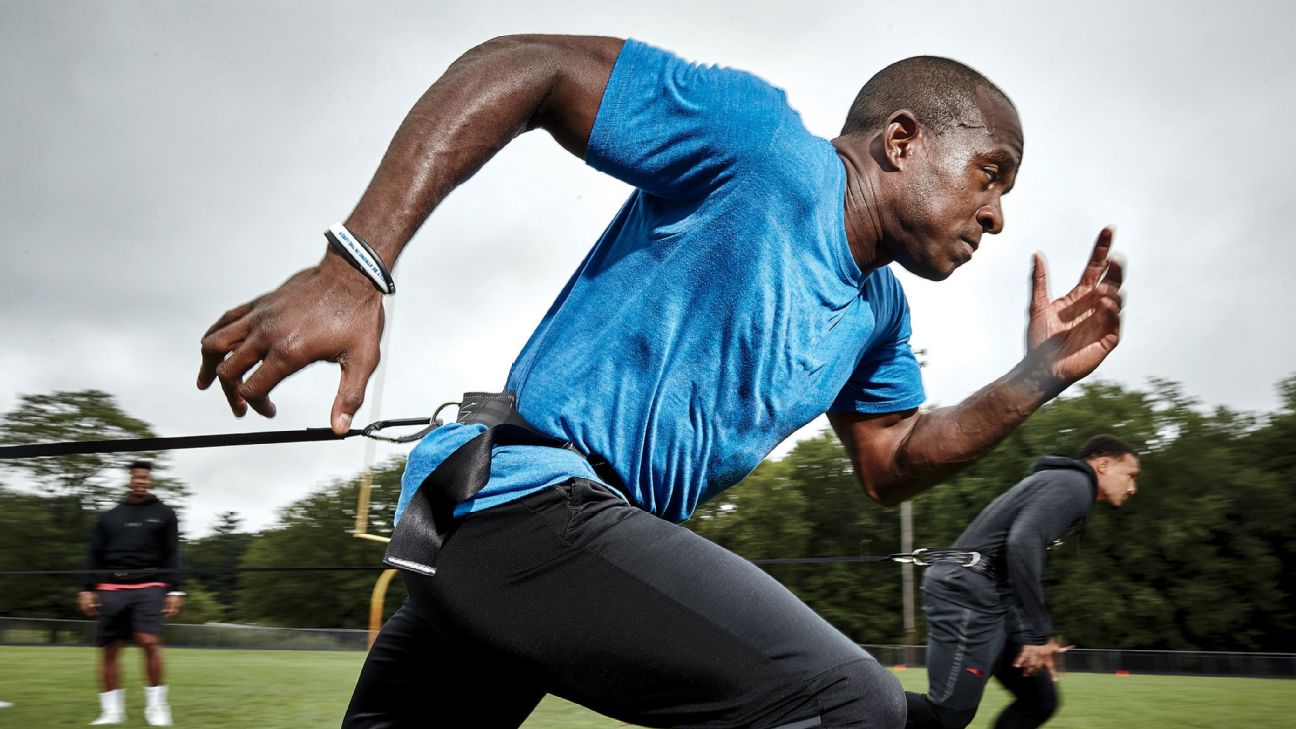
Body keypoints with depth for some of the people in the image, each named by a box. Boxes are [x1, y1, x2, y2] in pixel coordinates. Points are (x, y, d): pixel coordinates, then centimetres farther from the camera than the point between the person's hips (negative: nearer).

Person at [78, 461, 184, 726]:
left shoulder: (164, 514, 9)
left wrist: (175, 590, -5)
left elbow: (172, 556, 4)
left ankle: (156, 706, -5)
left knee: (150, 642, -18)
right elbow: (94, 557, 13)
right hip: (111, 588, 3)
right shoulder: (109, 517, 15)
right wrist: (87, 589, 3)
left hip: (149, 588, -3)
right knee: (109, 650, 1)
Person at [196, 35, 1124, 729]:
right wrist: (352, 269, -23)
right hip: (535, 495, -10)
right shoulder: (761, 143, -11)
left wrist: (1038, 377, 12)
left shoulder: (879, 311, 17)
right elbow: (518, 68, -13)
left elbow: (891, 465, 26)